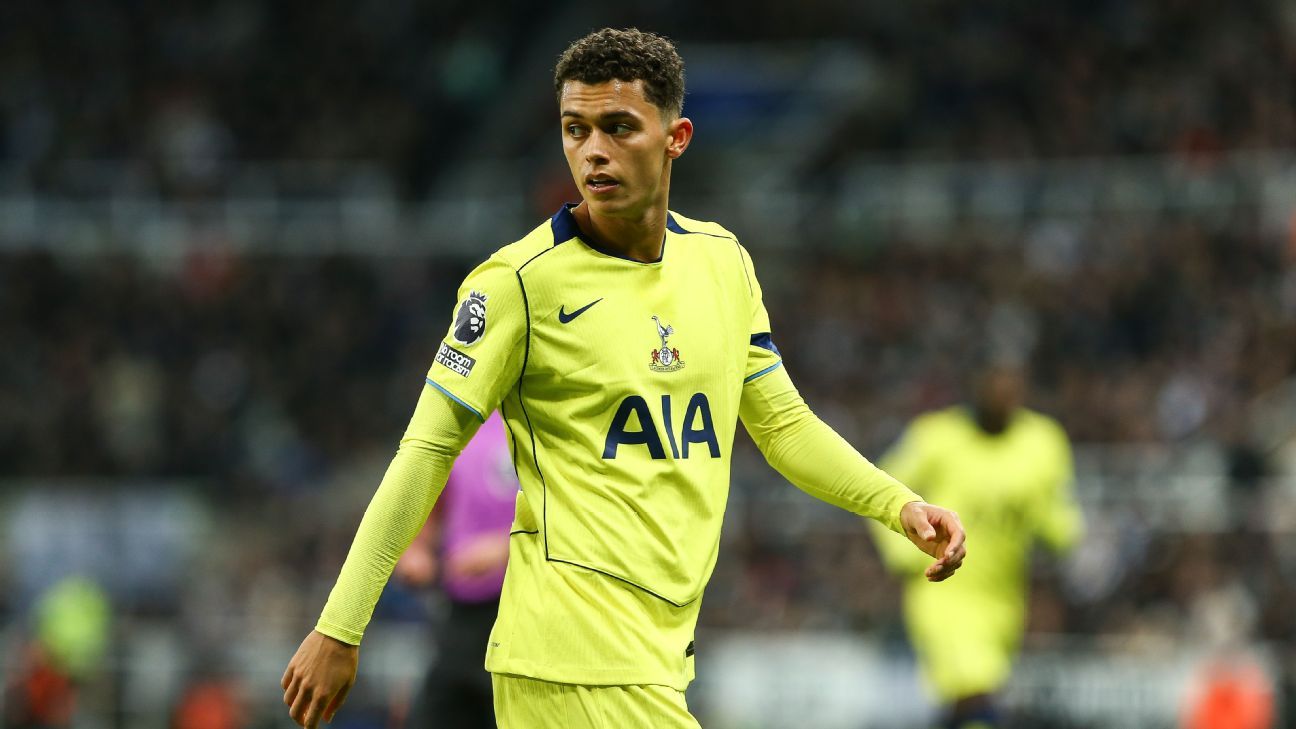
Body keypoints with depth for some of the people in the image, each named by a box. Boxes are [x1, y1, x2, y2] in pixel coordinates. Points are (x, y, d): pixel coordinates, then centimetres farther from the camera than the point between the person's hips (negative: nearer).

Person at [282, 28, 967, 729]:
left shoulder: (722, 260, 10)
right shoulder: (520, 280, -8)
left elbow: (782, 422, 20)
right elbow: (428, 452, -7)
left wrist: (899, 504, 6)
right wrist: (338, 630, -10)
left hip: (663, 654, 6)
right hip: (574, 655, -6)